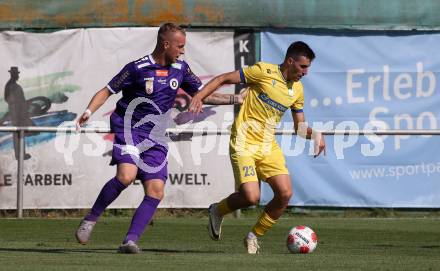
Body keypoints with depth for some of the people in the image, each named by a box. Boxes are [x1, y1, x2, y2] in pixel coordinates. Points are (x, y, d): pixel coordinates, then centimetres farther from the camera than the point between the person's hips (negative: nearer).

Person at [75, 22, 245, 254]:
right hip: (130, 130, -5)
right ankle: (90, 220, -11)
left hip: (155, 140, 5)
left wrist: (237, 99, 11)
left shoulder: (180, 69, 7)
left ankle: (130, 241, -8)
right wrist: (89, 111, -19)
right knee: (126, 176, -28)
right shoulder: (137, 68, -8)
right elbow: (107, 91, -3)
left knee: (155, 192, -9)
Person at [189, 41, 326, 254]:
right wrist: (199, 97, -18)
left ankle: (253, 237, 11)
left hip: (268, 146, 6)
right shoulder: (264, 72, -11)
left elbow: (299, 126, 17)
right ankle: (217, 211, 13)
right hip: (244, 143, -6)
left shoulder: (297, 90, 9)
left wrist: (314, 134, -4)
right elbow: (223, 79, -6)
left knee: (285, 193, -9)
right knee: (251, 197, -20)